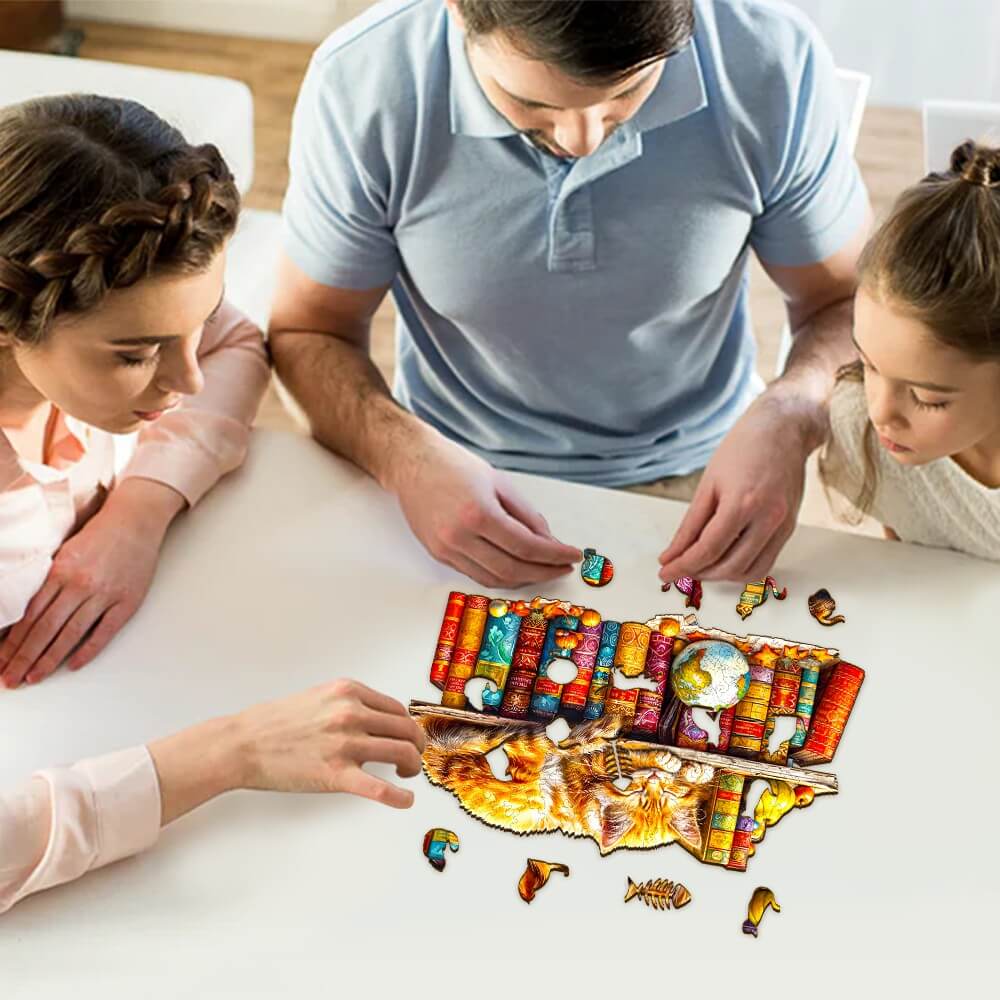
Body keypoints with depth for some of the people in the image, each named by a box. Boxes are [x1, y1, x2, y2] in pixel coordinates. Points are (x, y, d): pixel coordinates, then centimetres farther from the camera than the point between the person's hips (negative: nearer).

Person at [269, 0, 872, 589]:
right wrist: (407, 457, -26)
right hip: (461, 479, 0)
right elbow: (309, 332, -5)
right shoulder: (359, 82, -19)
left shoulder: (773, 62, -18)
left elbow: (848, 302, -3)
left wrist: (789, 417, -25)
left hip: (693, 477, 0)